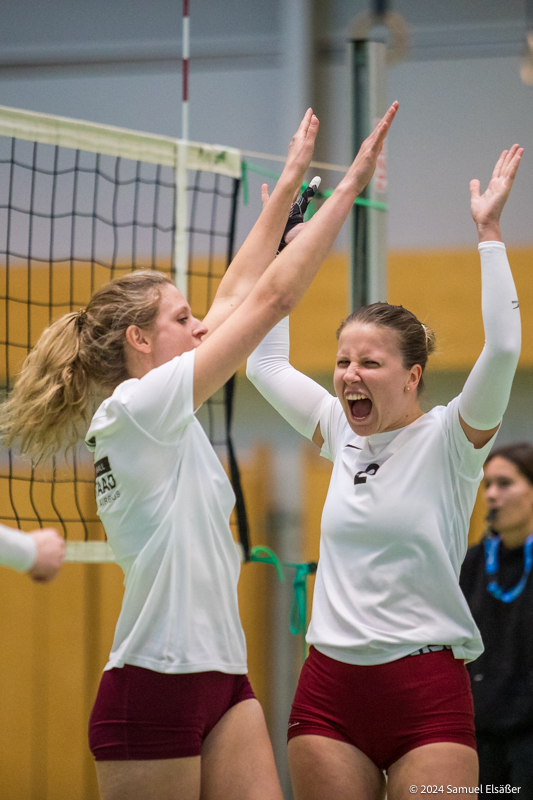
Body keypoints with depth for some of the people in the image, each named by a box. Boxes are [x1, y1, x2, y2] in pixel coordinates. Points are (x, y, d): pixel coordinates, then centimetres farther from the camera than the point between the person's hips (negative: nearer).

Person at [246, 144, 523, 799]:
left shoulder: (448, 439, -3)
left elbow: (502, 348, -18)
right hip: (329, 689, 5)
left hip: (426, 690, -5)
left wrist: (488, 232, -16)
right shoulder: (342, 436, 11)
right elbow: (266, 363, 22)